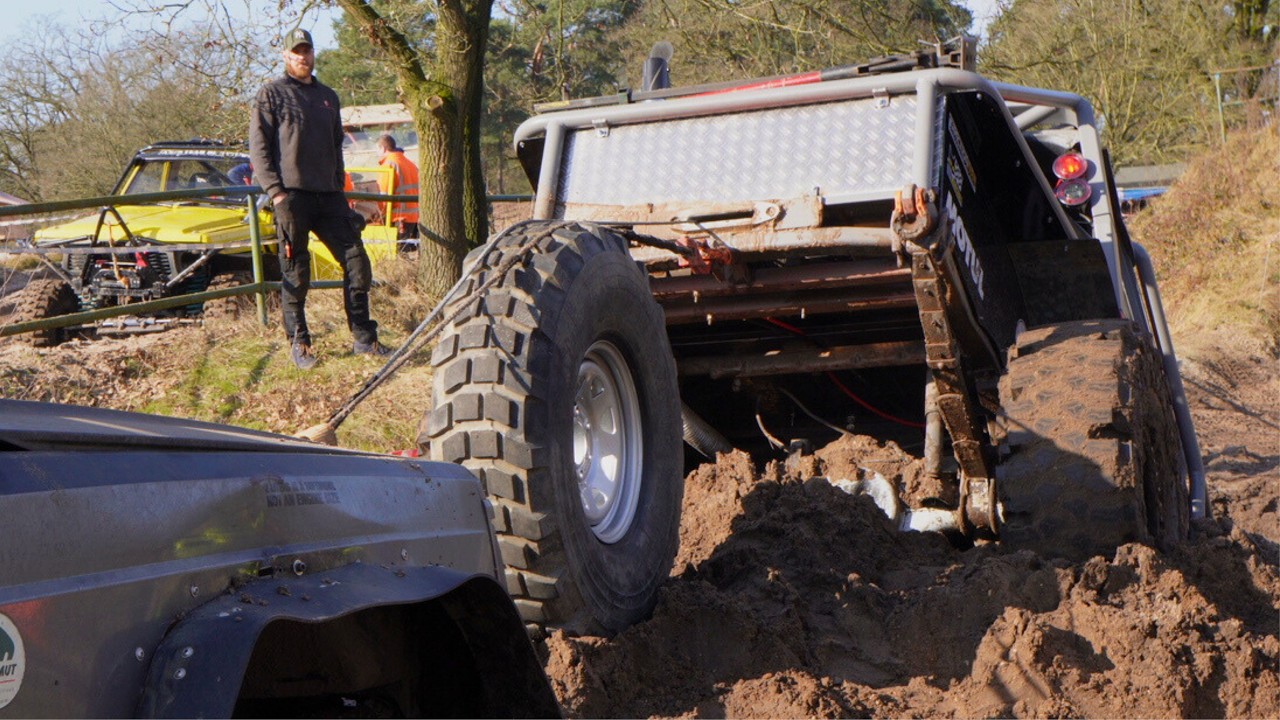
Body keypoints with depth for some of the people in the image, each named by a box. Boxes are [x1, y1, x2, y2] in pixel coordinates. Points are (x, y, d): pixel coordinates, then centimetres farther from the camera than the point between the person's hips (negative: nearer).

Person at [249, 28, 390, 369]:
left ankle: (364, 338, 8)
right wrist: (276, 192, -13)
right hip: (292, 196, -5)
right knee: (295, 274, -1)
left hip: (328, 196, 5)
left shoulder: (328, 97, 20)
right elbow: (259, 148, -4)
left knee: (357, 262, 0)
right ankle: (298, 343, 8)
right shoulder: (272, 94, 2)